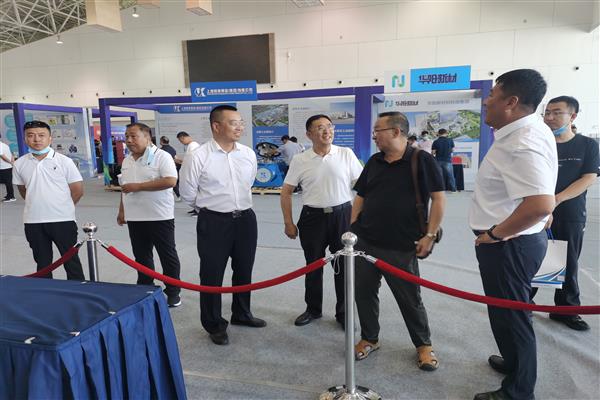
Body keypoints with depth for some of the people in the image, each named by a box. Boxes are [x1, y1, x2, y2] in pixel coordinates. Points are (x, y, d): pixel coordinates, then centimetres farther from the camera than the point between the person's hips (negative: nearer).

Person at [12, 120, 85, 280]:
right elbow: (22, 190, 16)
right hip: (33, 221, 3)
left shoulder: (64, 161, -6)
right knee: (42, 261, 15)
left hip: (62, 219, -3)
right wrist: (37, 205, 10)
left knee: (71, 259, 6)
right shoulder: (19, 164, 3)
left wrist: (62, 207, 3)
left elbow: (78, 190, -3)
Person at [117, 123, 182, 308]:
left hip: (159, 217, -7)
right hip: (134, 218, 7)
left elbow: (170, 181, -24)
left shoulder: (161, 156, -11)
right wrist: (121, 211, 19)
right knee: (141, 256, 15)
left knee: (167, 256, 4)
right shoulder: (126, 161, 13)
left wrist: (138, 186, -21)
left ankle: (173, 293, 16)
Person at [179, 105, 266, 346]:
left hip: (245, 219, 5)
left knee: (244, 271, 18)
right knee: (212, 275, 7)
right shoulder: (198, 157, -13)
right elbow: (187, 193, -2)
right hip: (214, 222, -4)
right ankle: (214, 325, 26)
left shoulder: (249, 154, 1)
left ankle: (241, 314, 40)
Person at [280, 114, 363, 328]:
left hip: (342, 215, 0)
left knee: (344, 266, 7)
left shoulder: (346, 154, -1)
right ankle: (313, 309, 31)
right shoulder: (299, 160, -1)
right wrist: (288, 223, 0)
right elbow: (286, 192, 4)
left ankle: (343, 313, 24)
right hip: (312, 217, 1)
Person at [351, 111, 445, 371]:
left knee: (410, 297, 7)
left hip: (402, 247, -5)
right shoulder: (374, 162, 11)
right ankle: (369, 338, 32)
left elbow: (438, 198, -8)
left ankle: (423, 344, 28)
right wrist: (353, 228, 7)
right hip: (365, 242, 6)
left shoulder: (421, 160, -6)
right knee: (364, 292, 12)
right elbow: (360, 197, 15)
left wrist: (430, 235, -12)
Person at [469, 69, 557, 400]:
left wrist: (494, 234, -26)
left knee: (510, 314, 6)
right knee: (509, 310, 27)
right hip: (515, 240, 11)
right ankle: (514, 361, 49)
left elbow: (540, 204, -38)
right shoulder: (526, 130, 7)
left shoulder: (522, 143, -27)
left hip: (508, 244, -10)